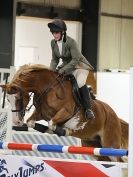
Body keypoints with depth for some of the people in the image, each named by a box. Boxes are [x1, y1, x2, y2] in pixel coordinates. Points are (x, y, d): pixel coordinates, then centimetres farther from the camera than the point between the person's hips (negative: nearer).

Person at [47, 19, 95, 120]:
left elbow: (75, 59, -25)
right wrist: (52, 70, -14)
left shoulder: (71, 42, -24)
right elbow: (55, 59, 4)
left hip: (80, 66, -8)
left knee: (80, 83, -32)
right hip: (66, 65, 8)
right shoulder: (53, 43, -4)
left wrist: (64, 69, -30)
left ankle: (88, 109, -25)